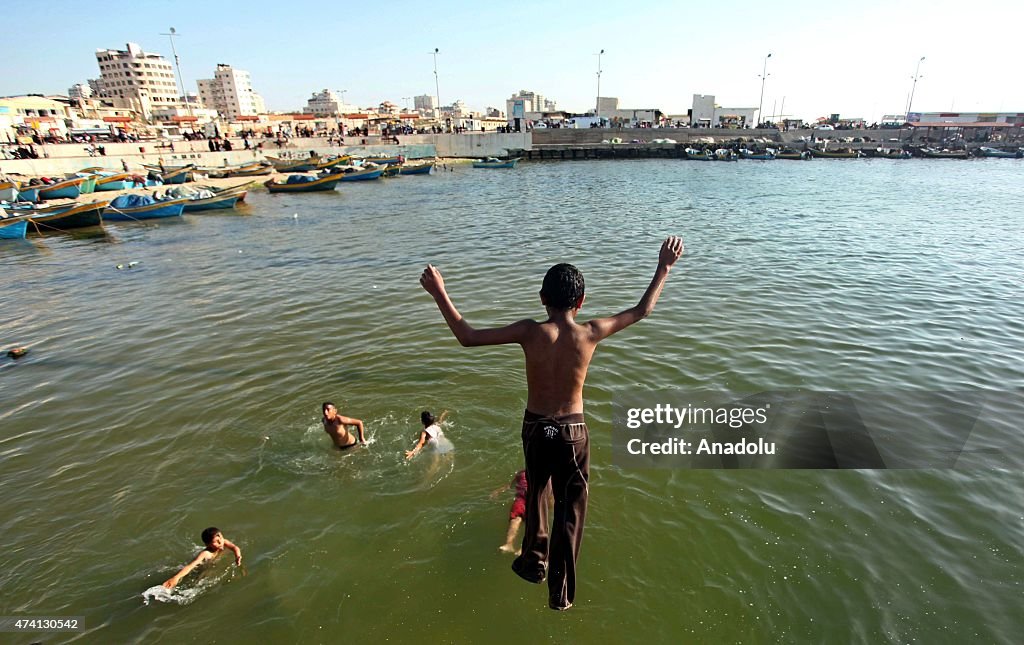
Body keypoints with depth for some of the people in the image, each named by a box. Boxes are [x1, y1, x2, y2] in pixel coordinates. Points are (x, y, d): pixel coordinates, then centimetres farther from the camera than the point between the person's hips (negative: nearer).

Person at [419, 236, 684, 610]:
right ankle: (561, 593, 30)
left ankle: (534, 563, 46)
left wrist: (439, 294, -10)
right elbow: (642, 311, -2)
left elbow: (468, 338, -16)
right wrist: (664, 267, 7)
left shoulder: (530, 332, -18)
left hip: (535, 428, 1)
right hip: (573, 431, 0)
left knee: (535, 493, 28)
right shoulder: (589, 334, -16)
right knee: (570, 509, 16)